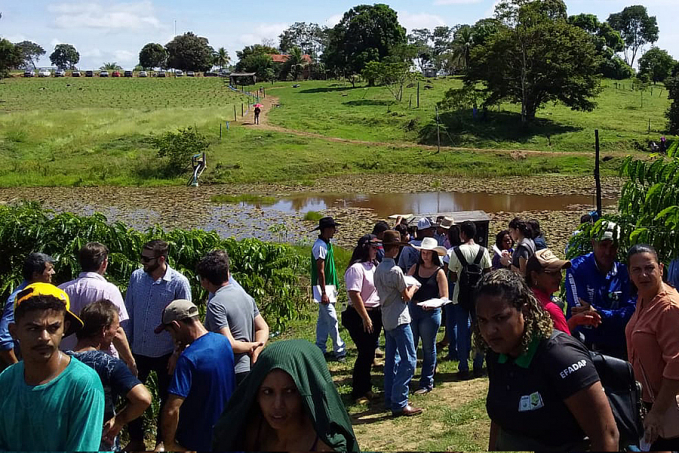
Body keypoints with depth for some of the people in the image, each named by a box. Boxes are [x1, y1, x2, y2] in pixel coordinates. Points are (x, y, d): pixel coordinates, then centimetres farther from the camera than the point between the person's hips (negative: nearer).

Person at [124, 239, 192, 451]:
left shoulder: (179, 283, -16)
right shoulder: (136, 277, -5)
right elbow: (128, 313, 3)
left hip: (165, 353, -3)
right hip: (138, 350, 3)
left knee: (166, 399, 13)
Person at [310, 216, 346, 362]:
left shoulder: (328, 244, 13)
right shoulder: (320, 246, -17)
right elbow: (320, 271, -20)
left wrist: (334, 286, 19)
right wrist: (323, 293, -21)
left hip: (329, 286, 10)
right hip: (323, 287, -10)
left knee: (323, 319, 12)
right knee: (332, 320, -7)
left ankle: (320, 350, 18)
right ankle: (339, 351, -2)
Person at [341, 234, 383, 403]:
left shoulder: (374, 266, 11)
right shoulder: (356, 268, -17)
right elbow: (354, 295, -22)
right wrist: (365, 318, -20)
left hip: (375, 313, 8)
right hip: (360, 316, -8)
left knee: (369, 353, 15)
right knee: (365, 353, -4)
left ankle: (365, 388, 28)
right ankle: (358, 392, 9)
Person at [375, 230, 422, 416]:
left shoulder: (378, 269, 7)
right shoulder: (395, 270, -19)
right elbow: (406, 297, -10)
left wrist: (405, 288, 14)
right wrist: (413, 288, 8)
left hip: (387, 320, 9)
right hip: (399, 320, -9)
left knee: (391, 360, 15)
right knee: (408, 360, -5)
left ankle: (389, 399, 20)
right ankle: (399, 403, -6)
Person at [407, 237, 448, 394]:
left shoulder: (439, 272, -5)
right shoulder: (415, 268, 7)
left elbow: (444, 297, -8)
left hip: (431, 312, -4)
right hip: (412, 310, 4)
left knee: (428, 349, 8)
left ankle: (427, 383, 18)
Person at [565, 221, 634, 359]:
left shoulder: (624, 272, 0)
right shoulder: (576, 268, -9)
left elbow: (630, 312, -10)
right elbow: (579, 310, -18)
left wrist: (597, 313, -25)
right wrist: (616, 316, -15)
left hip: (617, 348, 3)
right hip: (582, 346, -3)